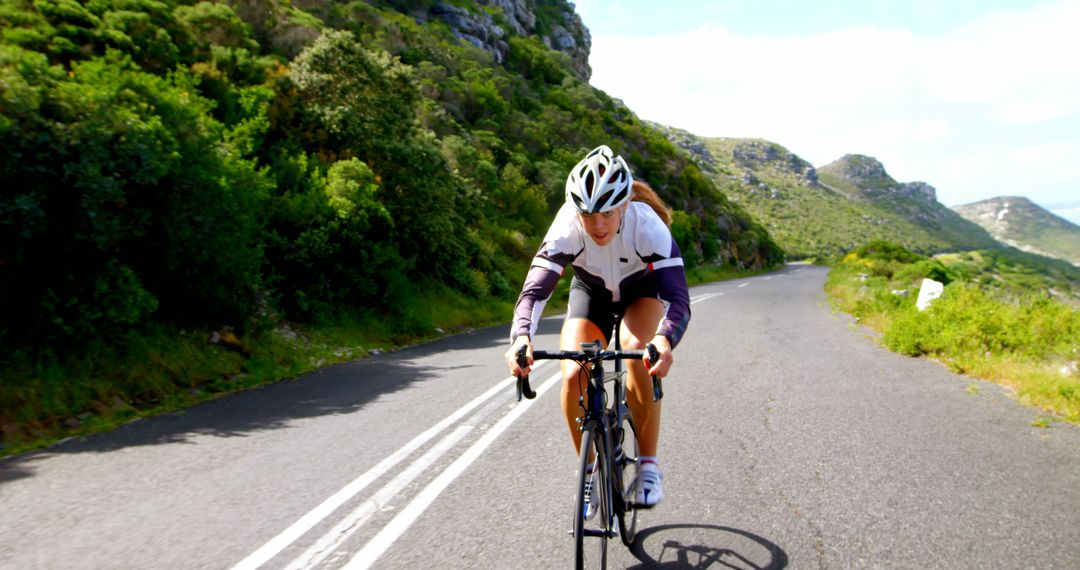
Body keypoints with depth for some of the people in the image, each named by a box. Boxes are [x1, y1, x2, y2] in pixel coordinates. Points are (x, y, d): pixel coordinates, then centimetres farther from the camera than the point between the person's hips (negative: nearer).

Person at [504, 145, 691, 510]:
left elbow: (678, 297, -44)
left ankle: (648, 465, -13)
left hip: (643, 290, -1)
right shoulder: (568, 227, -34)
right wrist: (521, 338, -61)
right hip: (591, 291, 2)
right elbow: (534, 289, -41)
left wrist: (664, 340, -65)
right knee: (573, 375, -21)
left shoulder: (647, 224, -37)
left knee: (636, 352, -32)